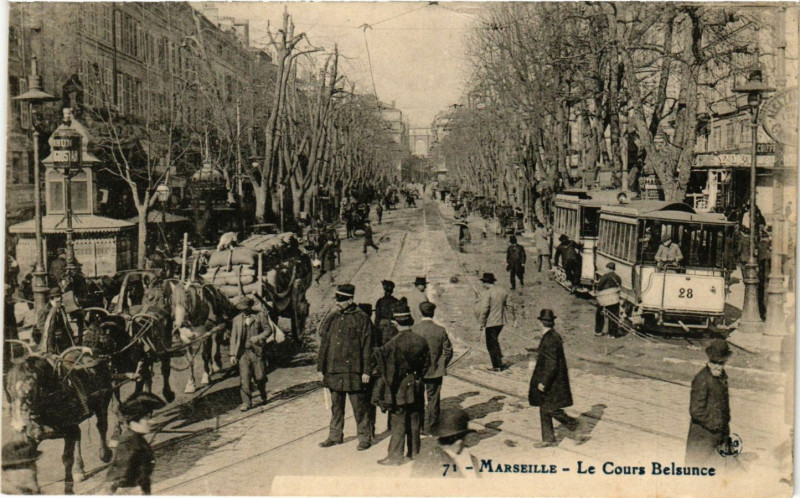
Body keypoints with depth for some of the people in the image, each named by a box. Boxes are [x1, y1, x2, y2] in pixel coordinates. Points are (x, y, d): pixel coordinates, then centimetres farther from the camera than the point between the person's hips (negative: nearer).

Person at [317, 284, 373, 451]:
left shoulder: (362, 319, -4)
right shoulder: (330, 319, 10)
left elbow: (367, 347, -6)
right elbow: (323, 344, 14)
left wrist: (366, 371, -9)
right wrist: (321, 368, 11)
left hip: (353, 371, -5)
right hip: (333, 371, 5)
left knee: (359, 406, 1)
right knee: (336, 406, 14)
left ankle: (364, 437, 12)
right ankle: (335, 435, 26)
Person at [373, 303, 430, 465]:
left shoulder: (393, 343, -18)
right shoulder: (421, 341, -2)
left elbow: (390, 370, -17)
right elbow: (426, 363, 7)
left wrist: (388, 390, -9)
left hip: (399, 388, -5)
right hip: (416, 388, 5)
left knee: (398, 424, 3)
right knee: (414, 423, 16)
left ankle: (395, 456, 9)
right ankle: (414, 453, 26)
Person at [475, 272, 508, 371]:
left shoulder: (487, 293, -17)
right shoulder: (502, 291, 5)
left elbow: (484, 309, -19)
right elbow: (506, 304, 13)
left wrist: (482, 323, -11)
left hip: (491, 322, -7)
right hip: (501, 321, 7)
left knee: (491, 344, 2)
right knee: (495, 341, 25)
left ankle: (496, 366, 5)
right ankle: (499, 361, 26)